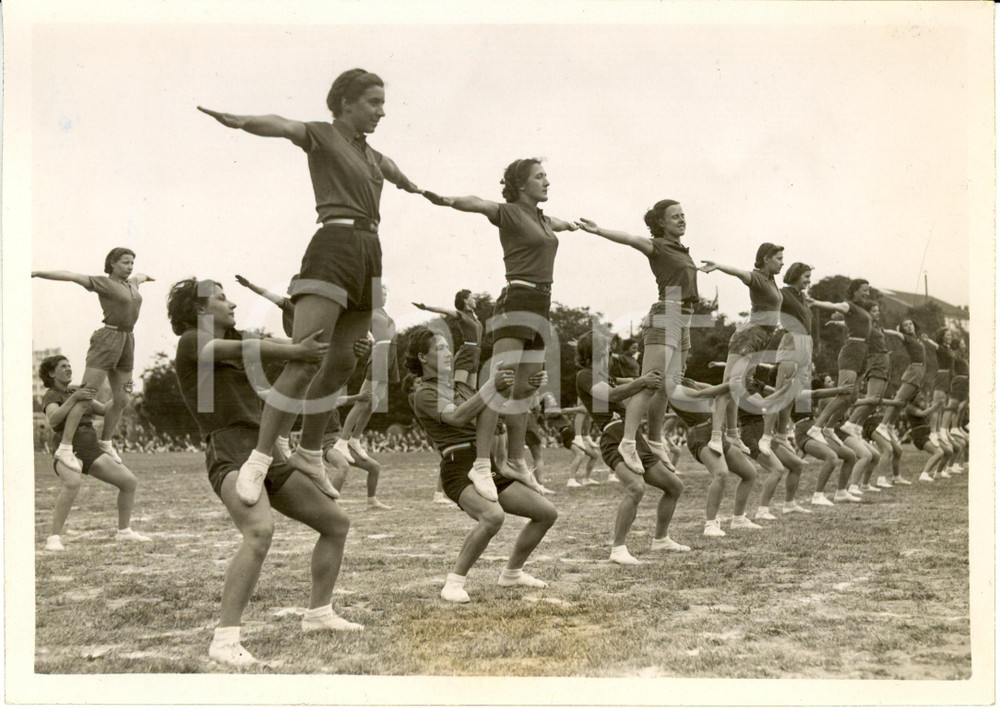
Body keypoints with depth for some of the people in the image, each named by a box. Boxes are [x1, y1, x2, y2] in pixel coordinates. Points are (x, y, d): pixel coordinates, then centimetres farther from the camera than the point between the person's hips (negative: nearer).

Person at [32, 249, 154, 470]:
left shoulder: (130, 284, 18)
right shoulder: (103, 283, -3)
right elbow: (71, 276, -13)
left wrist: (145, 277, 67)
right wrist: (37, 273, -23)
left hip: (127, 342, 8)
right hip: (107, 340, -8)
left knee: (121, 400, 11)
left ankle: (105, 442, 31)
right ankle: (65, 448, -13)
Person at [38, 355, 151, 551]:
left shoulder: (77, 392, 19)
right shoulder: (51, 396, -3)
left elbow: (106, 410, 21)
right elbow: (53, 420, -23)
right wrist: (74, 398, -32)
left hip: (91, 451, 7)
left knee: (129, 481, -2)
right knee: (73, 483, -39)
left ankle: (124, 531, 14)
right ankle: (54, 538, -34)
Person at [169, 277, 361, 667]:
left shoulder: (232, 339, 25)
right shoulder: (191, 342, -1)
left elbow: (275, 344, 12)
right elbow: (244, 351, -19)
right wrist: (298, 352, -27)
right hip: (230, 455, -9)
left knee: (336, 522, 13)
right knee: (260, 532, -35)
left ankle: (318, 613, 24)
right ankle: (225, 639, -36)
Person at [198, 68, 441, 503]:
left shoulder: (371, 154, 24)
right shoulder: (322, 135, 3)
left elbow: (395, 174, 48)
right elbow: (282, 126, -18)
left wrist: (418, 190, 70)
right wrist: (241, 121, -40)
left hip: (370, 254, 8)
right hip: (335, 245, -8)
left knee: (341, 361, 8)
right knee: (304, 358, -18)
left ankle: (309, 454, 20)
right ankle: (259, 460, -17)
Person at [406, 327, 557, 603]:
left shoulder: (460, 387, 24)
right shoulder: (424, 394, -3)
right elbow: (457, 417, -21)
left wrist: (529, 386, 3)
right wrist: (492, 385, -28)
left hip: (489, 469, 8)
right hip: (460, 471, -8)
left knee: (547, 512, 4)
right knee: (493, 517, -37)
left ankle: (512, 573, 21)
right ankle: (454, 583, -22)